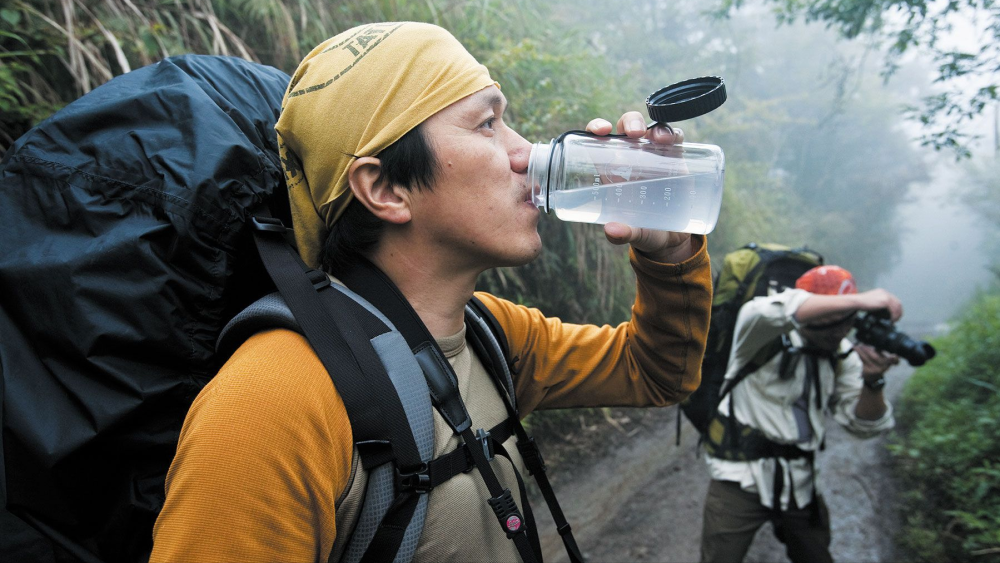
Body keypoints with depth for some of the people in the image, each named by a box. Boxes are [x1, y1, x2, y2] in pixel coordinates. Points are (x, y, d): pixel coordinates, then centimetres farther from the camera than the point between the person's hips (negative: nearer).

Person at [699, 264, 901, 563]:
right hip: (741, 479, -6)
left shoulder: (842, 355, 2)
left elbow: (864, 424, 0)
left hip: (799, 483, 6)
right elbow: (762, 311, -43)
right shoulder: (766, 337, -17)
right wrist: (857, 300, -43)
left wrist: (872, 382, -21)